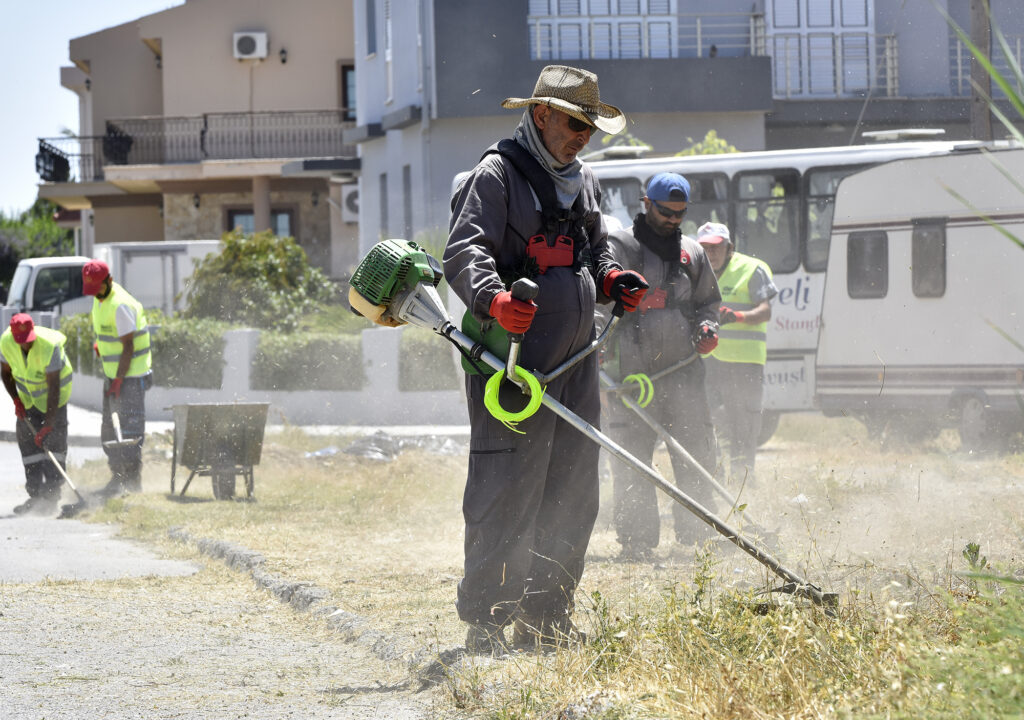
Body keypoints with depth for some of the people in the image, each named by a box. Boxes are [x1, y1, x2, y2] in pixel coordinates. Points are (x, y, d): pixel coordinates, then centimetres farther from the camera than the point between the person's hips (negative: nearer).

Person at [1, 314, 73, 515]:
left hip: (56, 389, -5)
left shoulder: (50, 346, -34)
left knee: (53, 440, -14)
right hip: (28, 394, 5)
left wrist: (48, 425, -34)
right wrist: (16, 401, -8)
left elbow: (54, 389, -32)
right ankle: (35, 495, 5)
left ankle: (51, 494, -13)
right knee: (26, 438, -1)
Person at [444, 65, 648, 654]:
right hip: (513, 362, -8)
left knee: (573, 495, 10)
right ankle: (485, 624, -4)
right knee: (505, 495, -9)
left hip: (576, 362, 8)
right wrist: (492, 299, -35)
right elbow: (464, 252, -16)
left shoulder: (585, 183, 20)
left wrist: (611, 281, 8)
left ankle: (547, 619, 19)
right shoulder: (497, 175, -6)